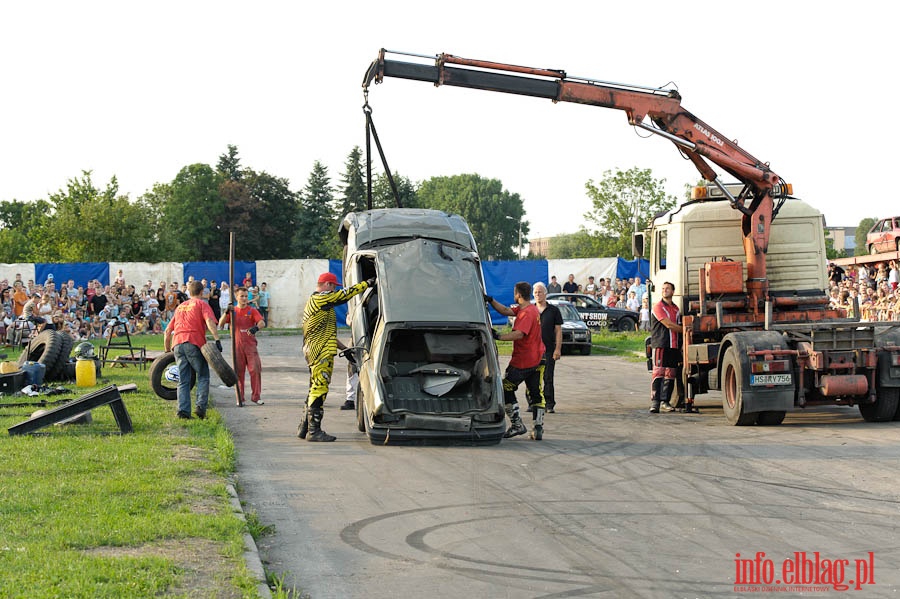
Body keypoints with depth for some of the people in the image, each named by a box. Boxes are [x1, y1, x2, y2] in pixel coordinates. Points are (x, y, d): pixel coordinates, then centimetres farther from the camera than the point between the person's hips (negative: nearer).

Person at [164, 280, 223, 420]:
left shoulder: (180, 306, 26)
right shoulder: (202, 304, 9)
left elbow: (167, 331, 24)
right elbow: (209, 321, -11)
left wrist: (167, 351, 30)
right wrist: (217, 340, -20)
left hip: (177, 344, 5)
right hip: (195, 343, -4)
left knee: (183, 380, 6)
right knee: (203, 376, 5)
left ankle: (183, 410, -4)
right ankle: (201, 406, -9)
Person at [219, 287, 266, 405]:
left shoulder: (252, 310, 4)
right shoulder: (232, 311, 9)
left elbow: (262, 322, -12)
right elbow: (220, 324, -2)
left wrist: (256, 327, -35)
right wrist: (226, 312, -18)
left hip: (250, 344, -1)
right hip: (237, 345, 1)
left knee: (255, 369, -7)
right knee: (238, 371, 3)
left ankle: (255, 396, 2)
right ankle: (240, 397, 12)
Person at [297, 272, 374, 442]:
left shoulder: (314, 301, 23)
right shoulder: (321, 298, -9)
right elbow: (345, 294, -9)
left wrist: (342, 347, 26)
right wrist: (367, 283, 0)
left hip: (312, 351, 11)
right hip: (322, 353, -11)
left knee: (315, 389, 15)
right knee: (319, 389, -10)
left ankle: (305, 428, 19)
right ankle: (314, 431, -10)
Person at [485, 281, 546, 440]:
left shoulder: (527, 313, -19)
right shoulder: (528, 309, 12)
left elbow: (519, 333, -32)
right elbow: (506, 311, 13)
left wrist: (499, 337, -38)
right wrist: (491, 301, 5)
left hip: (521, 361, -9)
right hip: (536, 360, 9)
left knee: (506, 389, 2)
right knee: (536, 394, 8)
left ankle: (517, 424, 2)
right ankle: (538, 428, 5)